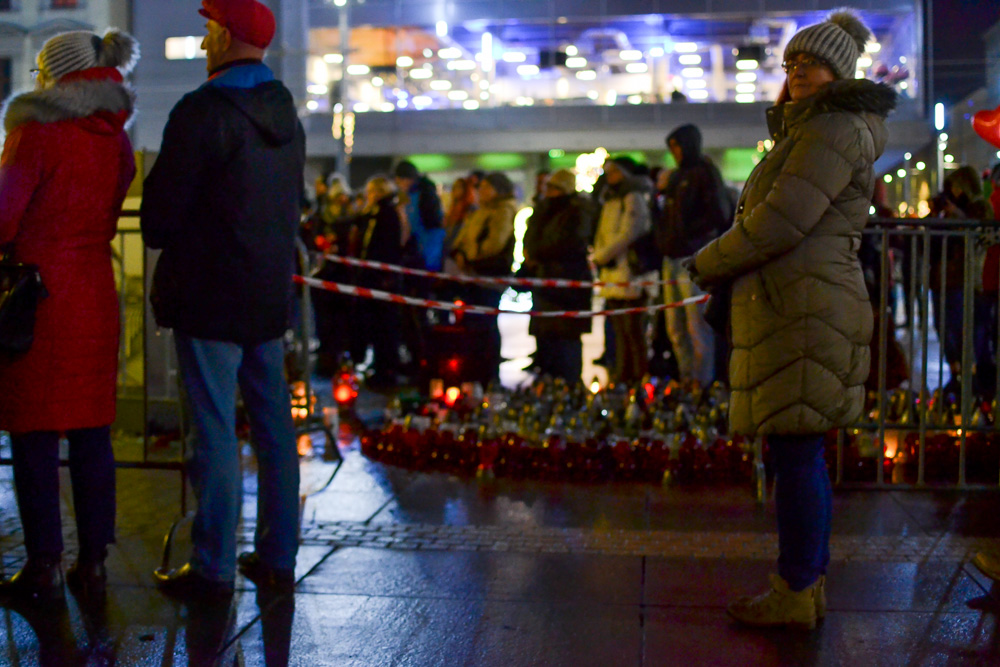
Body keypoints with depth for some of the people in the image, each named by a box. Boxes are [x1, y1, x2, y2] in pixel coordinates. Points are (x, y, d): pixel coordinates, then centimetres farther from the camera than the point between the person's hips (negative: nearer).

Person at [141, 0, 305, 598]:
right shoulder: (287, 116, 12)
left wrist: (161, 238, 9)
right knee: (274, 427, 11)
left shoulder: (203, 112, -13)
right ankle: (278, 556, 20)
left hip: (210, 297, -8)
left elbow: (162, 208, -11)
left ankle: (214, 568, 5)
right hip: (270, 293, 8)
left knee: (215, 433, -2)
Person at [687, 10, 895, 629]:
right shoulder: (809, 132, 23)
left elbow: (779, 223, -18)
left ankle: (795, 595, 2)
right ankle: (810, 584, 21)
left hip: (803, 312, -11)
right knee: (801, 455, 13)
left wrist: (707, 264, -5)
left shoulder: (834, 128, -10)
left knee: (795, 455, -6)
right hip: (795, 312, 11)